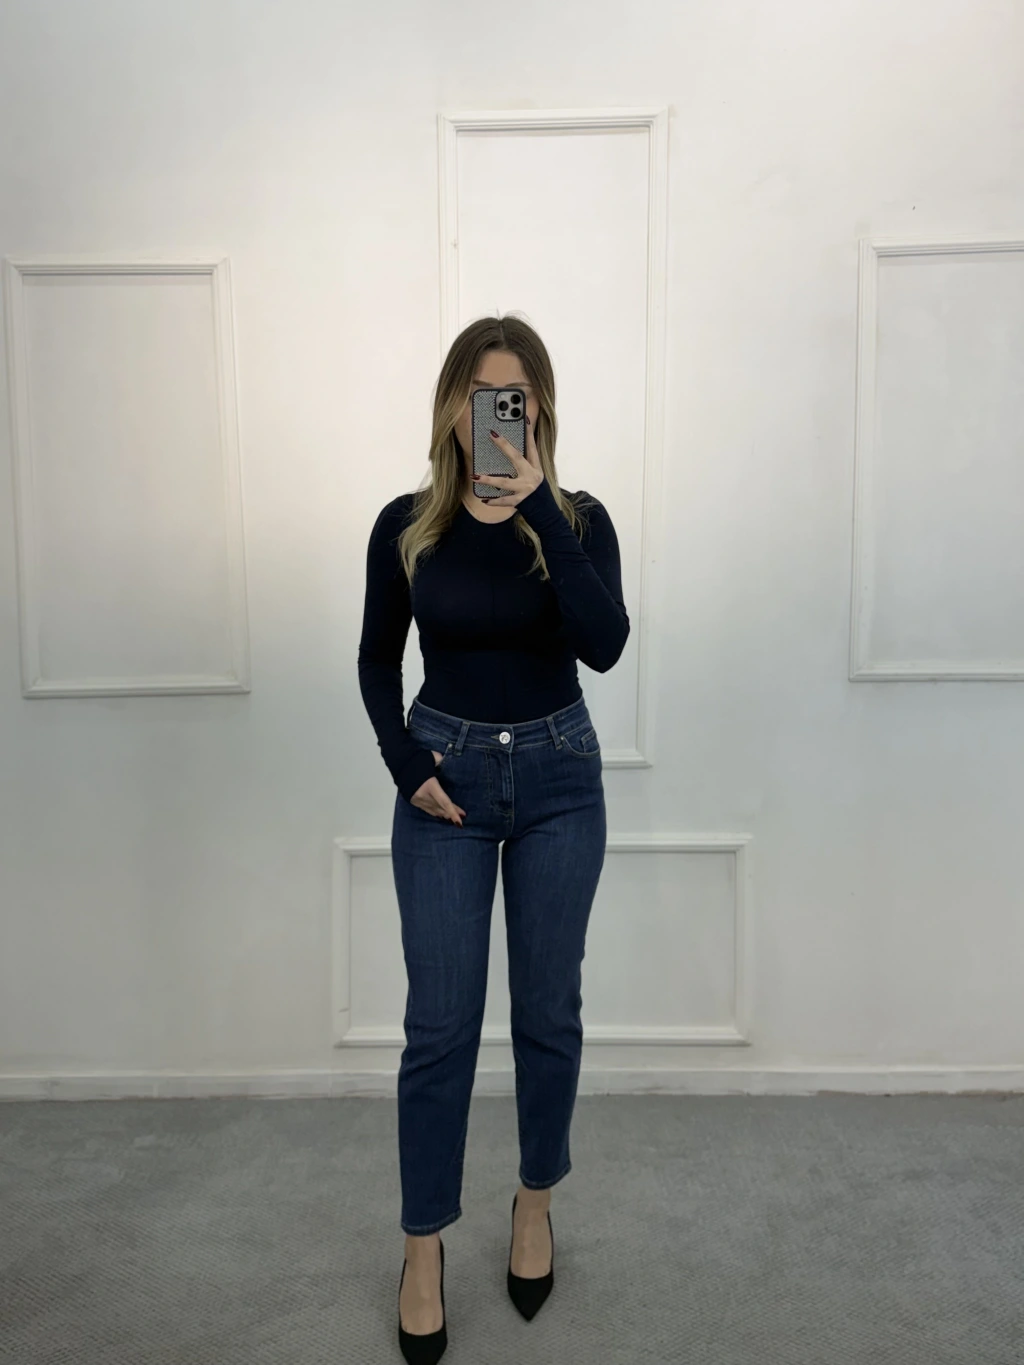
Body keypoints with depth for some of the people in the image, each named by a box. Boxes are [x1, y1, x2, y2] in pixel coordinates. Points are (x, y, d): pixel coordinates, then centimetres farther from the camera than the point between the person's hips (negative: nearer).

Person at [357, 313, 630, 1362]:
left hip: (559, 778, 0)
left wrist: (538, 505, -24)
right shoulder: (407, 525, -2)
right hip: (447, 780, 0)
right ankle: (424, 1247, 25)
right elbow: (378, 661, 7)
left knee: (547, 1011, 12)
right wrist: (406, 766, -6)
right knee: (439, 1024, 5)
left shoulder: (577, 521, -4)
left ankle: (535, 1207, 36)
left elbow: (604, 644, -22)